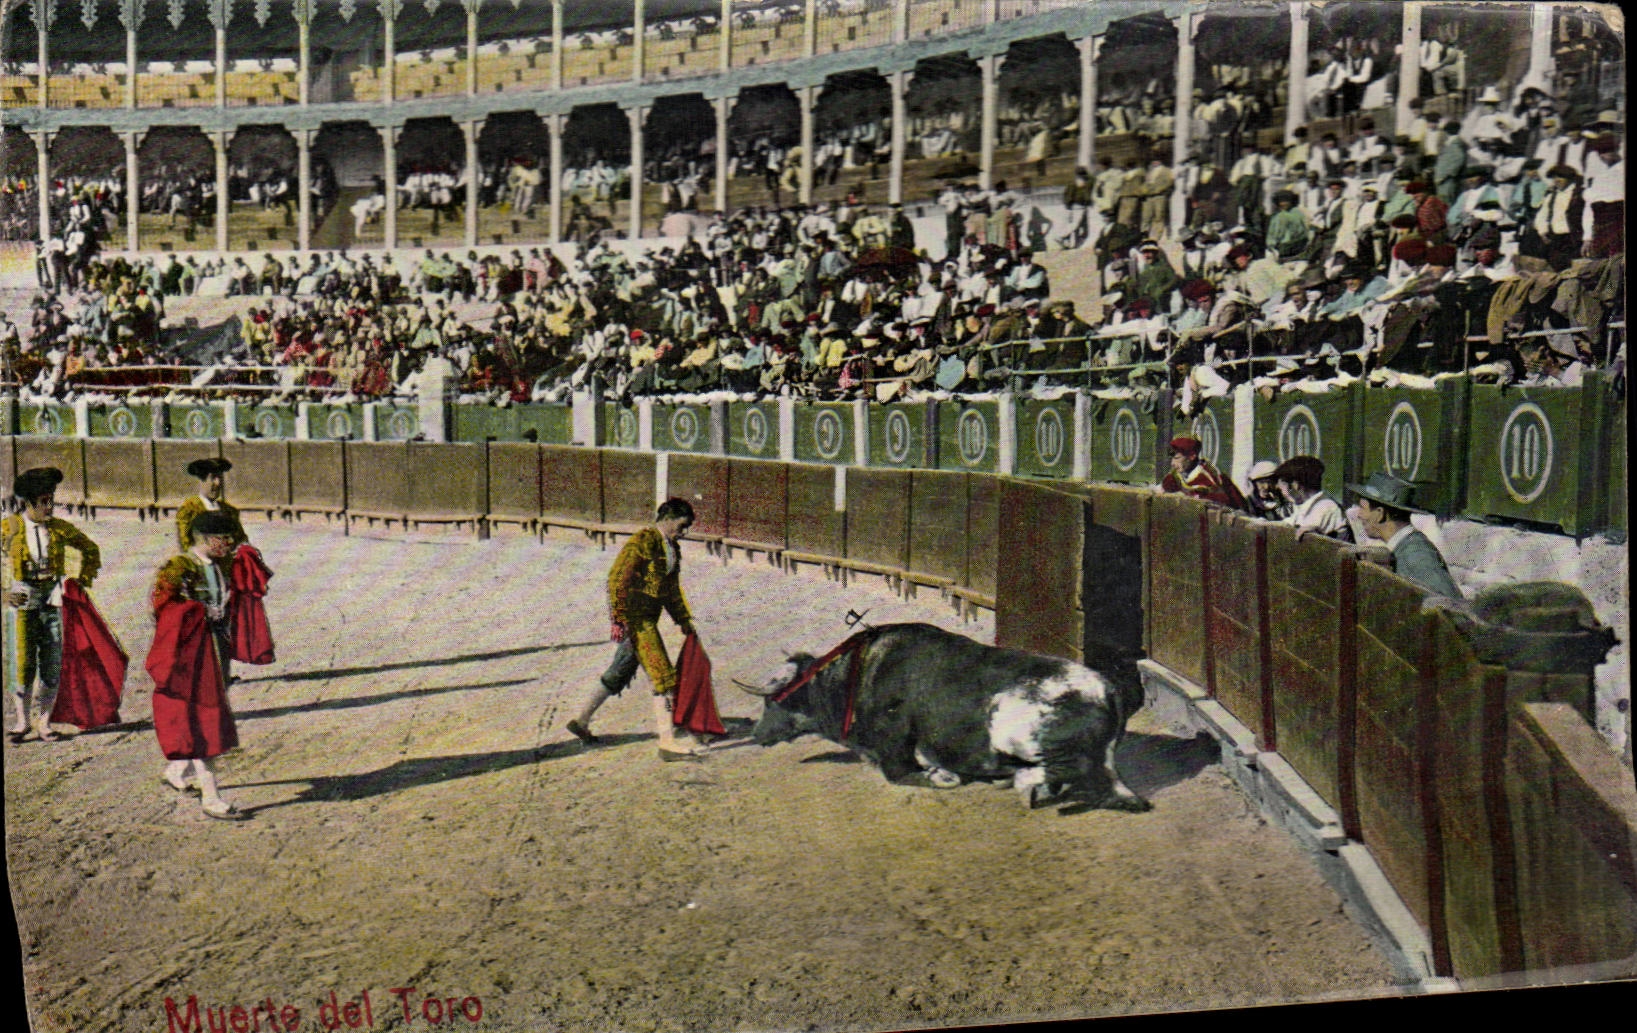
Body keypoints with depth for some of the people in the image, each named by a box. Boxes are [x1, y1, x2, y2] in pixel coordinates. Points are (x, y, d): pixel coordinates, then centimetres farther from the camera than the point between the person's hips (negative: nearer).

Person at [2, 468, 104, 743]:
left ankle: (44, 722, 12)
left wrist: (85, 579, 12)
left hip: (52, 599, 3)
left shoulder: (60, 529, 5)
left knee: (52, 663, 2)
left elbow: (91, 549, 20)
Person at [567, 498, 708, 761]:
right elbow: (617, 578, -18)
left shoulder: (671, 547, 15)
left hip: (647, 618, 10)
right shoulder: (642, 542, -14)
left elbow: (672, 589, 26)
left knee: (620, 673, 17)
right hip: (634, 618, -9)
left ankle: (582, 721, 30)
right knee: (662, 673, -12)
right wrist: (617, 618, -22)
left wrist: (683, 619, 24)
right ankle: (668, 741, -11)